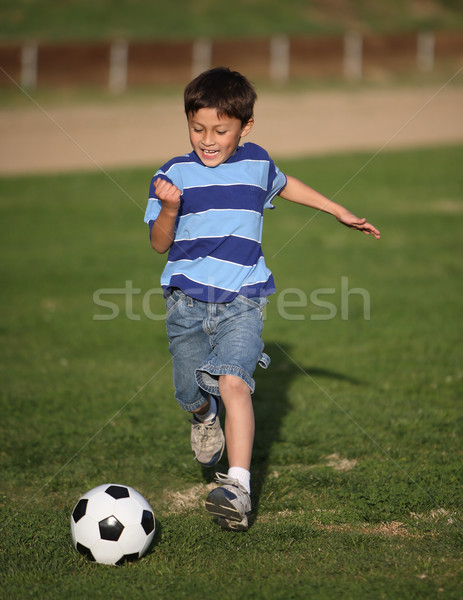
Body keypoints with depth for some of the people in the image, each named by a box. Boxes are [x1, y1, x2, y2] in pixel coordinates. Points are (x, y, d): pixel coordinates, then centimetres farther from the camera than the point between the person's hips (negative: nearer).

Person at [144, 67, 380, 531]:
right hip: (186, 298, 1)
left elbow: (284, 185, 29)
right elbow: (160, 244, -4)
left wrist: (341, 213, 33)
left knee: (233, 383, -20)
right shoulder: (173, 174, -2)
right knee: (190, 394, 7)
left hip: (242, 299, -1)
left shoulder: (256, 164, 6)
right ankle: (206, 416, 46)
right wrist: (169, 209, -24)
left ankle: (238, 486, -27)